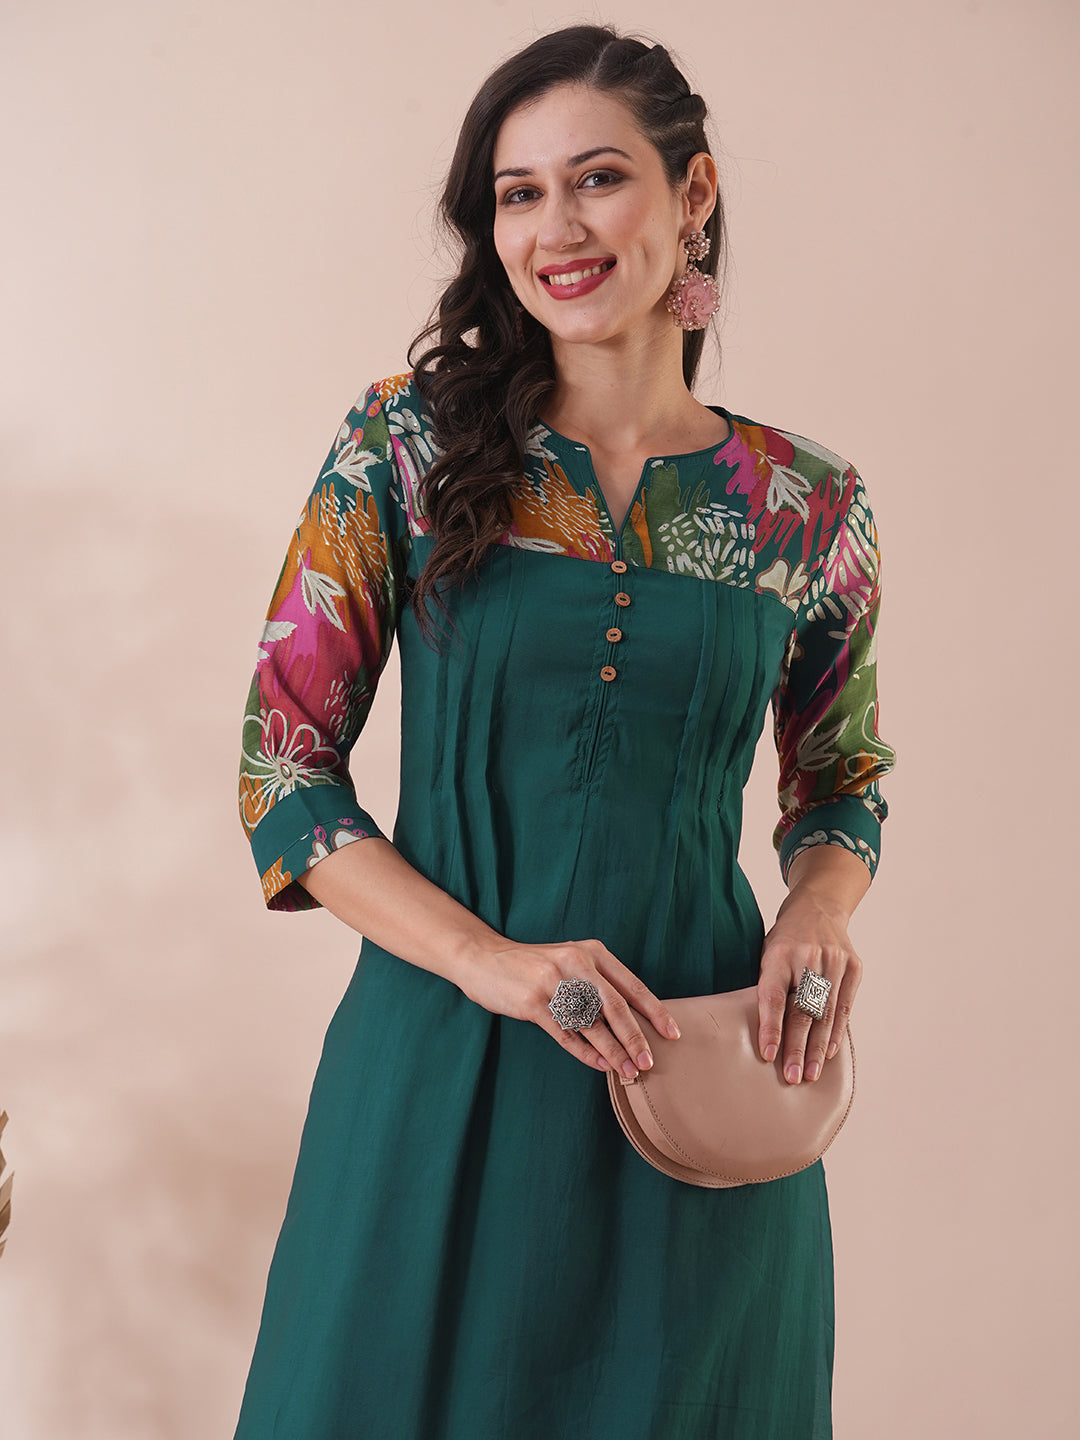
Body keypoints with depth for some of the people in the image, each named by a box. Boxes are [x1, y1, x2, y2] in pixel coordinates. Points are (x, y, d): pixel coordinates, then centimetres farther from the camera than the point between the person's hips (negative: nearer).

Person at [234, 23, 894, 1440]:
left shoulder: (811, 509, -1)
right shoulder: (407, 446, -5)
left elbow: (841, 778, 14)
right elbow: (281, 766, -5)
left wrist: (820, 909, -9)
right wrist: (491, 959, -16)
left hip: (702, 1077, 1)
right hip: (444, 1056, -1)